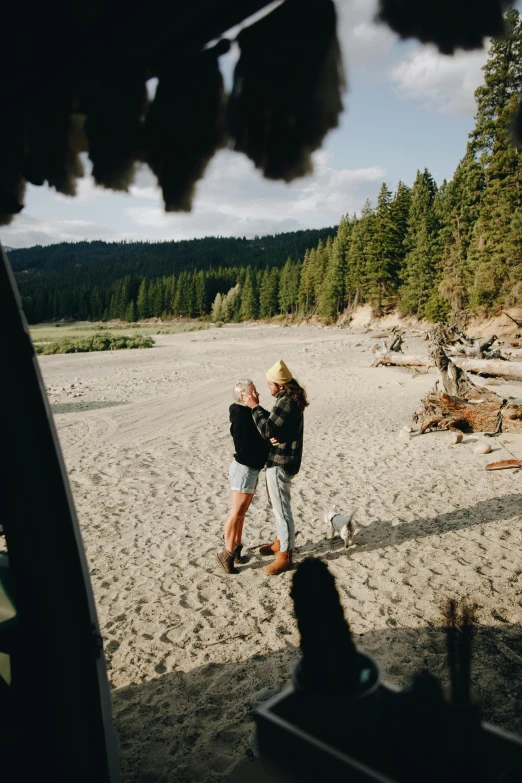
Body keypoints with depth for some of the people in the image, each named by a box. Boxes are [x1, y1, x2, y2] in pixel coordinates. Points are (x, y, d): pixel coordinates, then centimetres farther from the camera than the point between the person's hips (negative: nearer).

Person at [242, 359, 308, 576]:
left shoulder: (286, 402, -23)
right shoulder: (290, 398, 9)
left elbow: (267, 430, -26)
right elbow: (274, 422, 13)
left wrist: (254, 407, -18)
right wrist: (258, 407, -4)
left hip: (280, 462, -11)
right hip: (280, 459, 11)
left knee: (282, 510, -1)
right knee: (277, 506, 23)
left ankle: (285, 556, 9)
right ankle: (279, 543, 39)